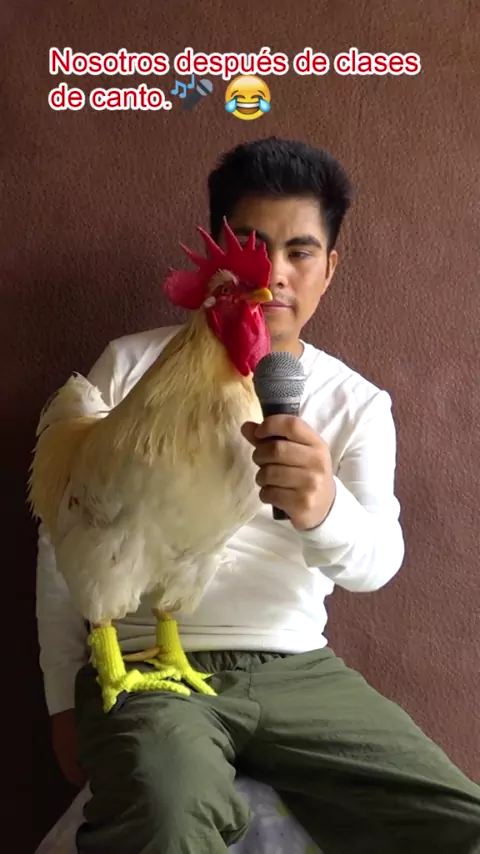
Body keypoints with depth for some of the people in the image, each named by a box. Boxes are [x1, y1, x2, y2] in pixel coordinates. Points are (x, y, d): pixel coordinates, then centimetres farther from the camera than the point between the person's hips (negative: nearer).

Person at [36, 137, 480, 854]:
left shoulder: (358, 404, 7)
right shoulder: (132, 365, 2)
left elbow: (377, 564, -8)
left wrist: (324, 507, -33)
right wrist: (65, 702, 8)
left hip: (301, 670, 4)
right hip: (147, 665, -3)